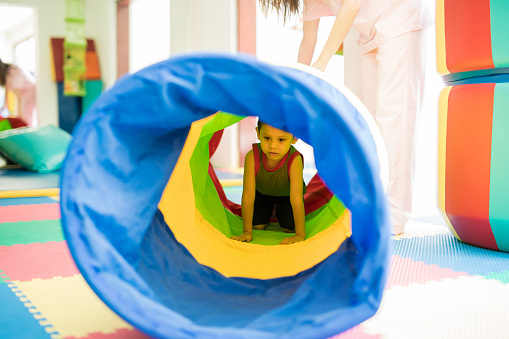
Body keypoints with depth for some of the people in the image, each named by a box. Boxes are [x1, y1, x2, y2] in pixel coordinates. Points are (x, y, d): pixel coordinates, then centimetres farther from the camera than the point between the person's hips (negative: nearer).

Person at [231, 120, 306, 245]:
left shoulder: (294, 160, -43)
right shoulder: (252, 156, -38)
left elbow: (296, 199, -41)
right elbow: (248, 195, -34)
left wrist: (300, 235, -41)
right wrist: (247, 232, -32)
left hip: (286, 194, -1)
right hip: (262, 192, 1)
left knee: (289, 227, -10)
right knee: (257, 225, -6)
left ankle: (279, 209, 24)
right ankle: (270, 209, 27)